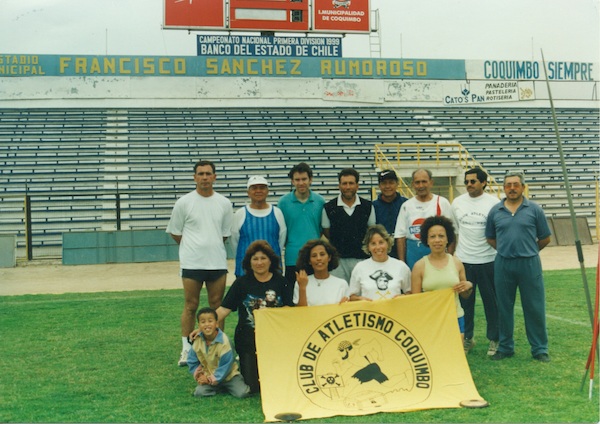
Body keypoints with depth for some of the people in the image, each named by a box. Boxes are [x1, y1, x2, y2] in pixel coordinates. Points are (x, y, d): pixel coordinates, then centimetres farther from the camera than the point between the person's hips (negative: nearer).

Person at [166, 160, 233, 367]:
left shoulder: (224, 204, 5)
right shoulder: (184, 203, -2)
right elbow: (175, 233, 5)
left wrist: (213, 247, 10)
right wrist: (192, 248, 8)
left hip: (217, 262, 2)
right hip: (191, 263, -2)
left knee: (217, 305, 8)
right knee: (190, 305, 3)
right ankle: (186, 350, 12)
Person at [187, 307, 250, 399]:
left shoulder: (224, 341, -23)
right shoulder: (198, 341, -10)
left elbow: (225, 366, -18)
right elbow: (192, 361, 4)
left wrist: (212, 379, -16)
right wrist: (200, 375, -6)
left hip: (227, 375, -4)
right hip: (207, 376, 4)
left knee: (242, 393, -22)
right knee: (199, 392, -22)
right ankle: (220, 388, 2)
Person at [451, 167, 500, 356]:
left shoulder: (493, 203, -5)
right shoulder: (457, 202, 5)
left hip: (488, 261, -3)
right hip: (463, 261, 3)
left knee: (491, 302, 6)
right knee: (465, 302, 9)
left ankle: (494, 339, 18)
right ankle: (467, 338, 22)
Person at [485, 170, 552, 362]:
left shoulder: (534, 209, -1)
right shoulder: (495, 211, 5)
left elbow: (545, 238, 6)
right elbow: (490, 238, 16)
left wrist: (528, 251, 11)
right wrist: (506, 250, 9)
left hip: (529, 264, -2)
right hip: (503, 265, 2)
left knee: (535, 308, 3)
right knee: (504, 308, 10)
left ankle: (540, 349, 15)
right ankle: (505, 347, 23)